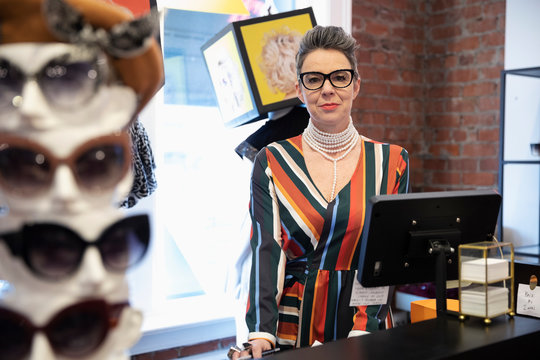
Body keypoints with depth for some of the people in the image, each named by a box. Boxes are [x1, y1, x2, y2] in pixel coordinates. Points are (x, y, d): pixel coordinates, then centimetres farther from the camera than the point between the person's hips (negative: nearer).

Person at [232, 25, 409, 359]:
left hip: (365, 325, 1)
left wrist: (362, 332, -12)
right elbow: (267, 249, -5)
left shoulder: (391, 162, 6)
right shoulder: (273, 162, 4)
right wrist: (262, 333, -17)